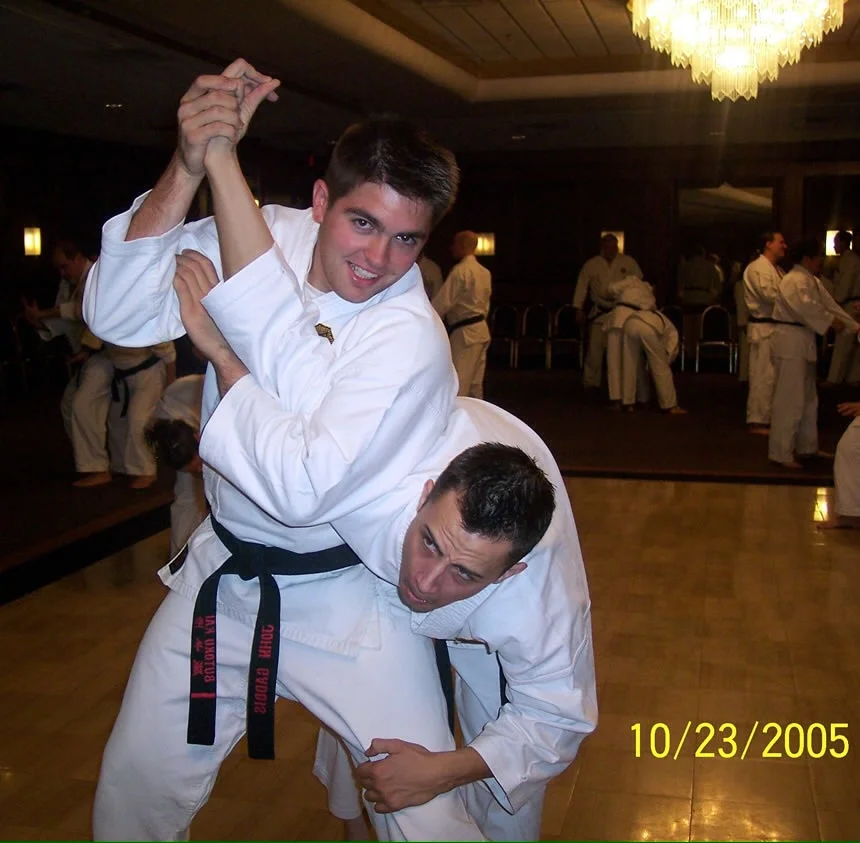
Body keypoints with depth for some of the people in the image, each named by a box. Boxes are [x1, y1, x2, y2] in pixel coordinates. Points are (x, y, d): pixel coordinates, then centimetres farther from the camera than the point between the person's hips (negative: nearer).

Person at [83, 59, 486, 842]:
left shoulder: (409, 335, -23)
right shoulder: (269, 234, -9)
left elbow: (303, 489, -31)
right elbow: (115, 312, -18)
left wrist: (217, 348, -23)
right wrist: (191, 166, -28)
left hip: (348, 598, -4)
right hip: (224, 575, 4)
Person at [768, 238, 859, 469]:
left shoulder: (812, 281, 16)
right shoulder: (795, 281, -16)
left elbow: (830, 305, 16)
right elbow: (806, 306, -31)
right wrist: (831, 322, -23)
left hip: (803, 342, 11)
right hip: (790, 343, -11)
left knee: (808, 398, 20)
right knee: (789, 401, -9)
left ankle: (807, 447, 32)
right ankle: (781, 453, -3)